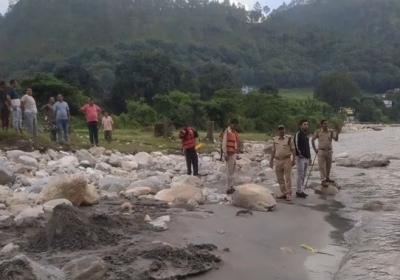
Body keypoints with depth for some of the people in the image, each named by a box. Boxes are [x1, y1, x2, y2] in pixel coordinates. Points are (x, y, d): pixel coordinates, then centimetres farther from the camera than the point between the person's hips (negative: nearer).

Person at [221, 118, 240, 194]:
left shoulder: (234, 132, 15)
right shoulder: (227, 131, -10)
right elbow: (224, 143, -14)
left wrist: (237, 152, 11)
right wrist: (225, 154, -18)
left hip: (234, 154, 8)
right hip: (229, 154, -8)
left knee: (232, 171, 13)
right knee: (229, 171, -5)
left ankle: (231, 187, 20)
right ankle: (228, 188, 0)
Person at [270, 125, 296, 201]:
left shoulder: (289, 138, -2)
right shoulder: (275, 139, 9)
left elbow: (293, 149, -3)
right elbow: (273, 151, 14)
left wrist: (294, 159, -11)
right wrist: (271, 161, 11)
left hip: (287, 160, -4)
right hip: (278, 160, 5)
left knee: (288, 178, -3)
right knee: (280, 178, 9)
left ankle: (289, 194, 1)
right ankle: (283, 193, 19)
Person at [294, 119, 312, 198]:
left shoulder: (306, 134, 15)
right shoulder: (298, 134, -11)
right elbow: (296, 145, -17)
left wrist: (309, 157, 20)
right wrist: (300, 154, -20)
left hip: (306, 157, 8)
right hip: (300, 157, -8)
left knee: (304, 175, 12)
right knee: (300, 175, -5)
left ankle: (302, 190, 19)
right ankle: (299, 191, 2)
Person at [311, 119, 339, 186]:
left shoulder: (331, 131, 0)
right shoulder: (318, 132, -3)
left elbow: (336, 139, -10)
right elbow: (312, 140, 5)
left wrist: (337, 133, -29)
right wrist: (315, 149, 2)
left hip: (329, 151, 3)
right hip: (321, 151, -3)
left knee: (328, 166, 14)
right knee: (322, 166, -5)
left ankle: (327, 178, 31)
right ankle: (323, 180, -4)